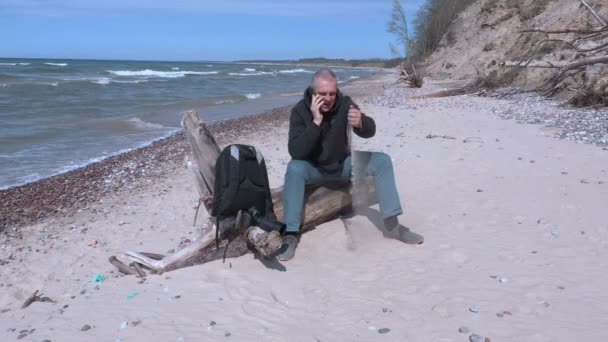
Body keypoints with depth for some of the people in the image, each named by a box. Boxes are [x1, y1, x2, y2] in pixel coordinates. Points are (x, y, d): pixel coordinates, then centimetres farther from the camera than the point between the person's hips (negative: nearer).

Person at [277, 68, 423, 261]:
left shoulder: (344, 103, -16)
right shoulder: (300, 111, -21)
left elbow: (369, 132, -17)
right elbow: (295, 152, -30)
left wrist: (360, 123, -42)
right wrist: (316, 122, -39)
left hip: (342, 163, 3)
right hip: (314, 167, -3)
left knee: (382, 161, -15)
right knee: (294, 168, -35)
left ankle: (391, 224, -12)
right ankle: (291, 235, -32)